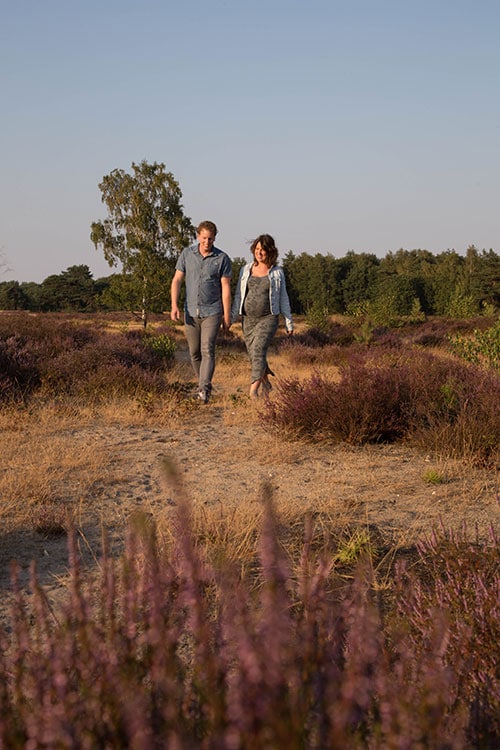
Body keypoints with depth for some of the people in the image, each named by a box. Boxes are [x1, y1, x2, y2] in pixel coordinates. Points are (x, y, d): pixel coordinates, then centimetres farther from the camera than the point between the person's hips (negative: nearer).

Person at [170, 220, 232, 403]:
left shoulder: (222, 258, -5)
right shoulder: (187, 254, 2)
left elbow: (226, 288, -4)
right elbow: (177, 280, 2)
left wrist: (227, 316, -6)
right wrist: (174, 306, -11)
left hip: (212, 312, -3)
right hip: (191, 312, 3)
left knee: (207, 350, -15)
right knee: (194, 352, 10)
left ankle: (204, 390, -21)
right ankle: (204, 385, 28)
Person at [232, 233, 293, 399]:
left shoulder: (277, 272, 0)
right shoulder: (246, 270, 6)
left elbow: (283, 298, 6)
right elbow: (239, 295, 9)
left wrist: (289, 322, 6)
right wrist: (231, 317, 4)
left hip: (268, 318, -4)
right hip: (248, 319, 4)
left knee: (258, 351, -21)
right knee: (254, 355, 9)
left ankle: (253, 392, -26)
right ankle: (266, 384, 33)